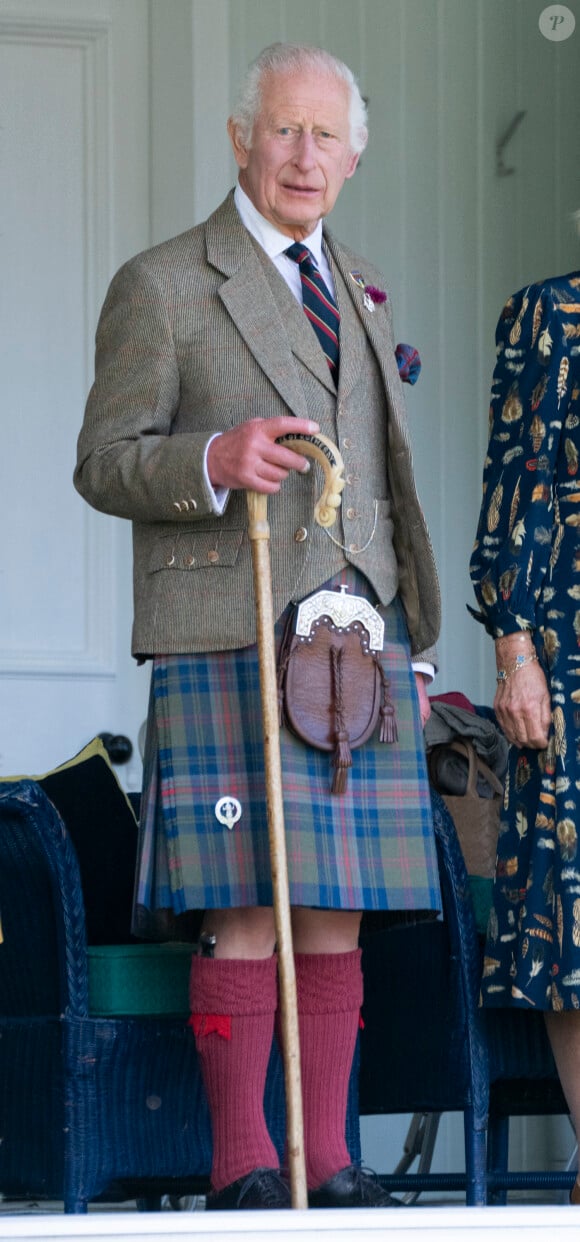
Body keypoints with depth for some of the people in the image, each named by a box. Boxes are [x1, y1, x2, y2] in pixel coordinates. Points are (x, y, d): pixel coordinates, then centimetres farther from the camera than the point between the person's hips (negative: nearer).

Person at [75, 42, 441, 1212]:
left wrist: (412, 642, 21)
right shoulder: (161, 286, 2)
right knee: (250, 912, -9)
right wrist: (213, 463, -20)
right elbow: (103, 463, -1)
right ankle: (243, 1165, -2)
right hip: (230, 640, -5)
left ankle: (328, 1162, 8)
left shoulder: (359, 289, 20)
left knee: (338, 917, 3)